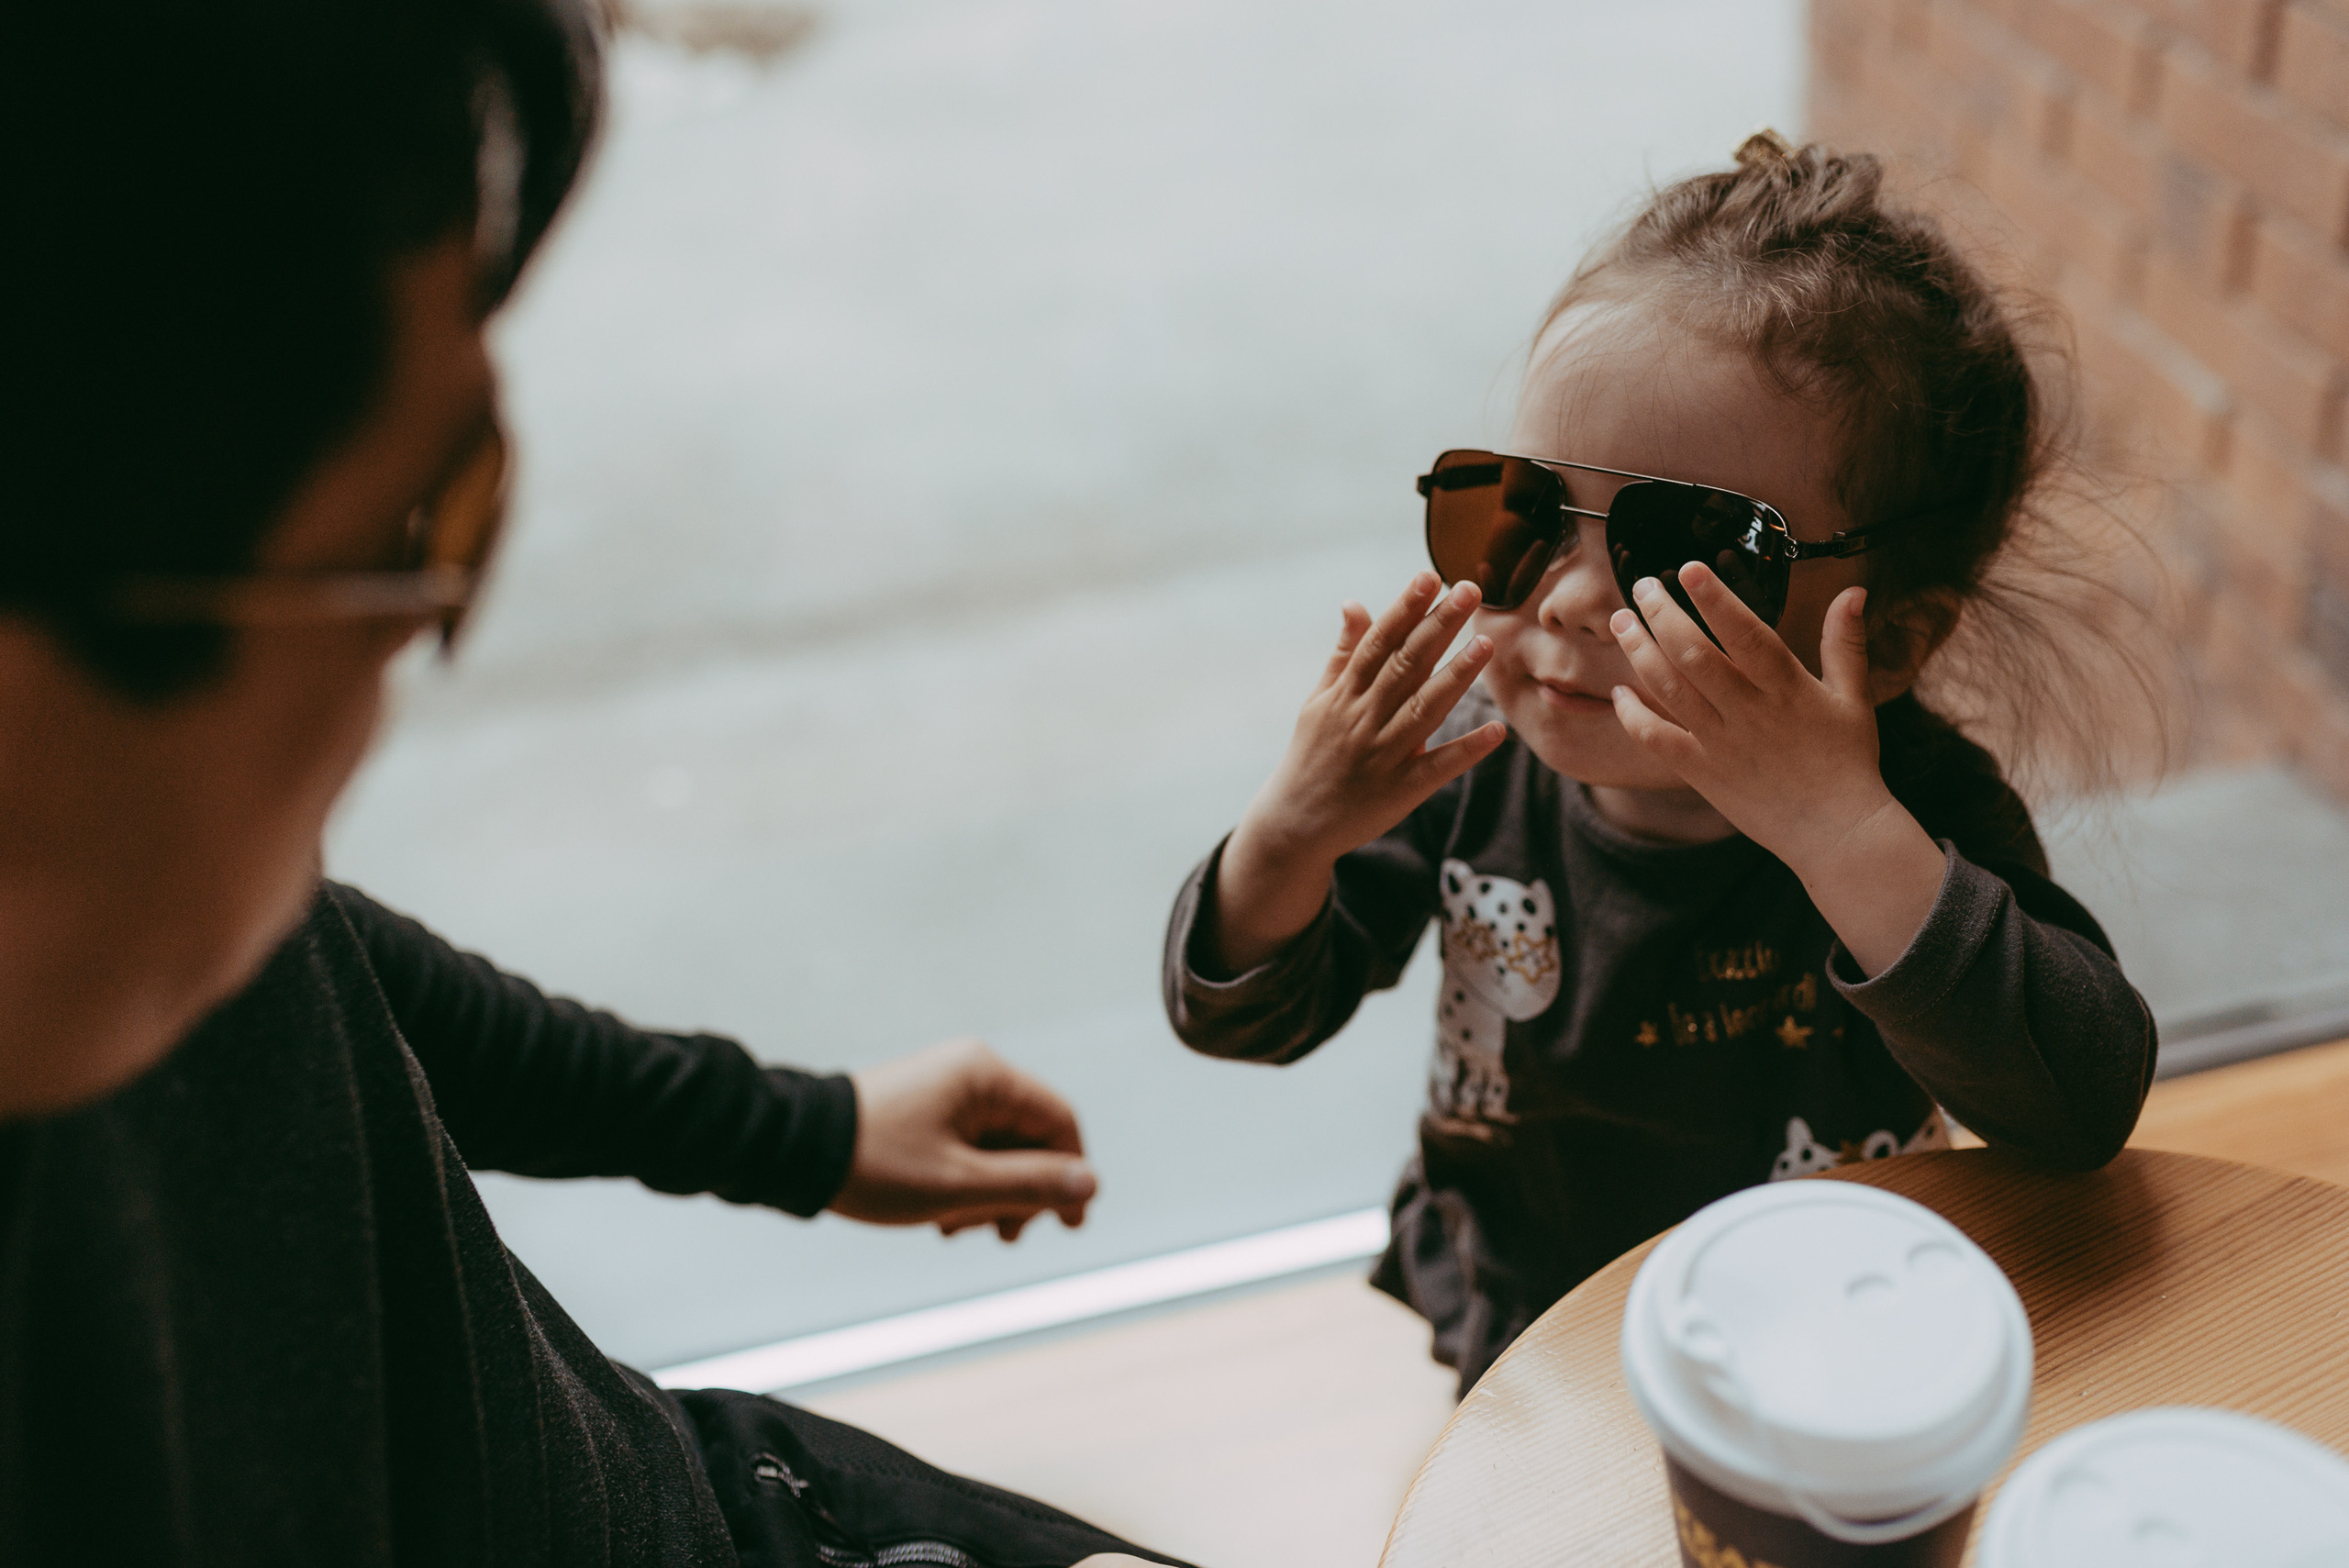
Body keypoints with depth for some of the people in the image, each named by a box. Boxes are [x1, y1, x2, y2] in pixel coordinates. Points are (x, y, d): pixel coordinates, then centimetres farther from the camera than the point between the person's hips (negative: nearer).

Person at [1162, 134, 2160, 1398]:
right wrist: (1291, 835, -25)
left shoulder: (1922, 818, -22)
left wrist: (1843, 830, -45)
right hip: (1487, 1361, 2)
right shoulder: (1468, 765, -13)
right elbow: (1239, 1019, -4)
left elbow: (2086, 1112, -37)